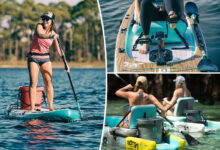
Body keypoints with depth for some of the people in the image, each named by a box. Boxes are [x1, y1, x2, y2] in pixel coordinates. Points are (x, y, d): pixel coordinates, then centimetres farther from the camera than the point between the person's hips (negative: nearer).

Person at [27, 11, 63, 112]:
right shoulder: (39, 26, -5)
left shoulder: (53, 33, 4)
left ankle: (51, 107, -1)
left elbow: (58, 50, 3)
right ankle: (32, 108, -9)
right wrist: (50, 35, -47)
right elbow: (40, 35, -29)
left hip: (45, 58, 3)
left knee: (48, 82, -4)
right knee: (33, 82, -9)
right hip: (33, 58, -3)